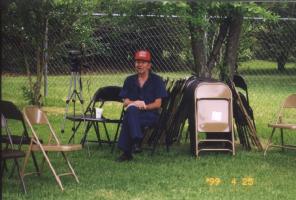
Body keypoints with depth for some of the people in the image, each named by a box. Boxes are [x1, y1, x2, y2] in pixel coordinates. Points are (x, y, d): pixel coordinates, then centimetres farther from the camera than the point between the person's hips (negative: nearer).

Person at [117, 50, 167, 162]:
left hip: (151, 115, -3)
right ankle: (137, 139, -44)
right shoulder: (130, 80, 18)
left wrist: (144, 106, -16)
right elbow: (125, 102, 9)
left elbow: (158, 104, 1)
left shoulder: (156, 80, 8)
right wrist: (135, 103, -14)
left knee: (128, 118, -34)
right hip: (134, 114, 3)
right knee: (131, 109, -36)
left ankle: (126, 152, -36)